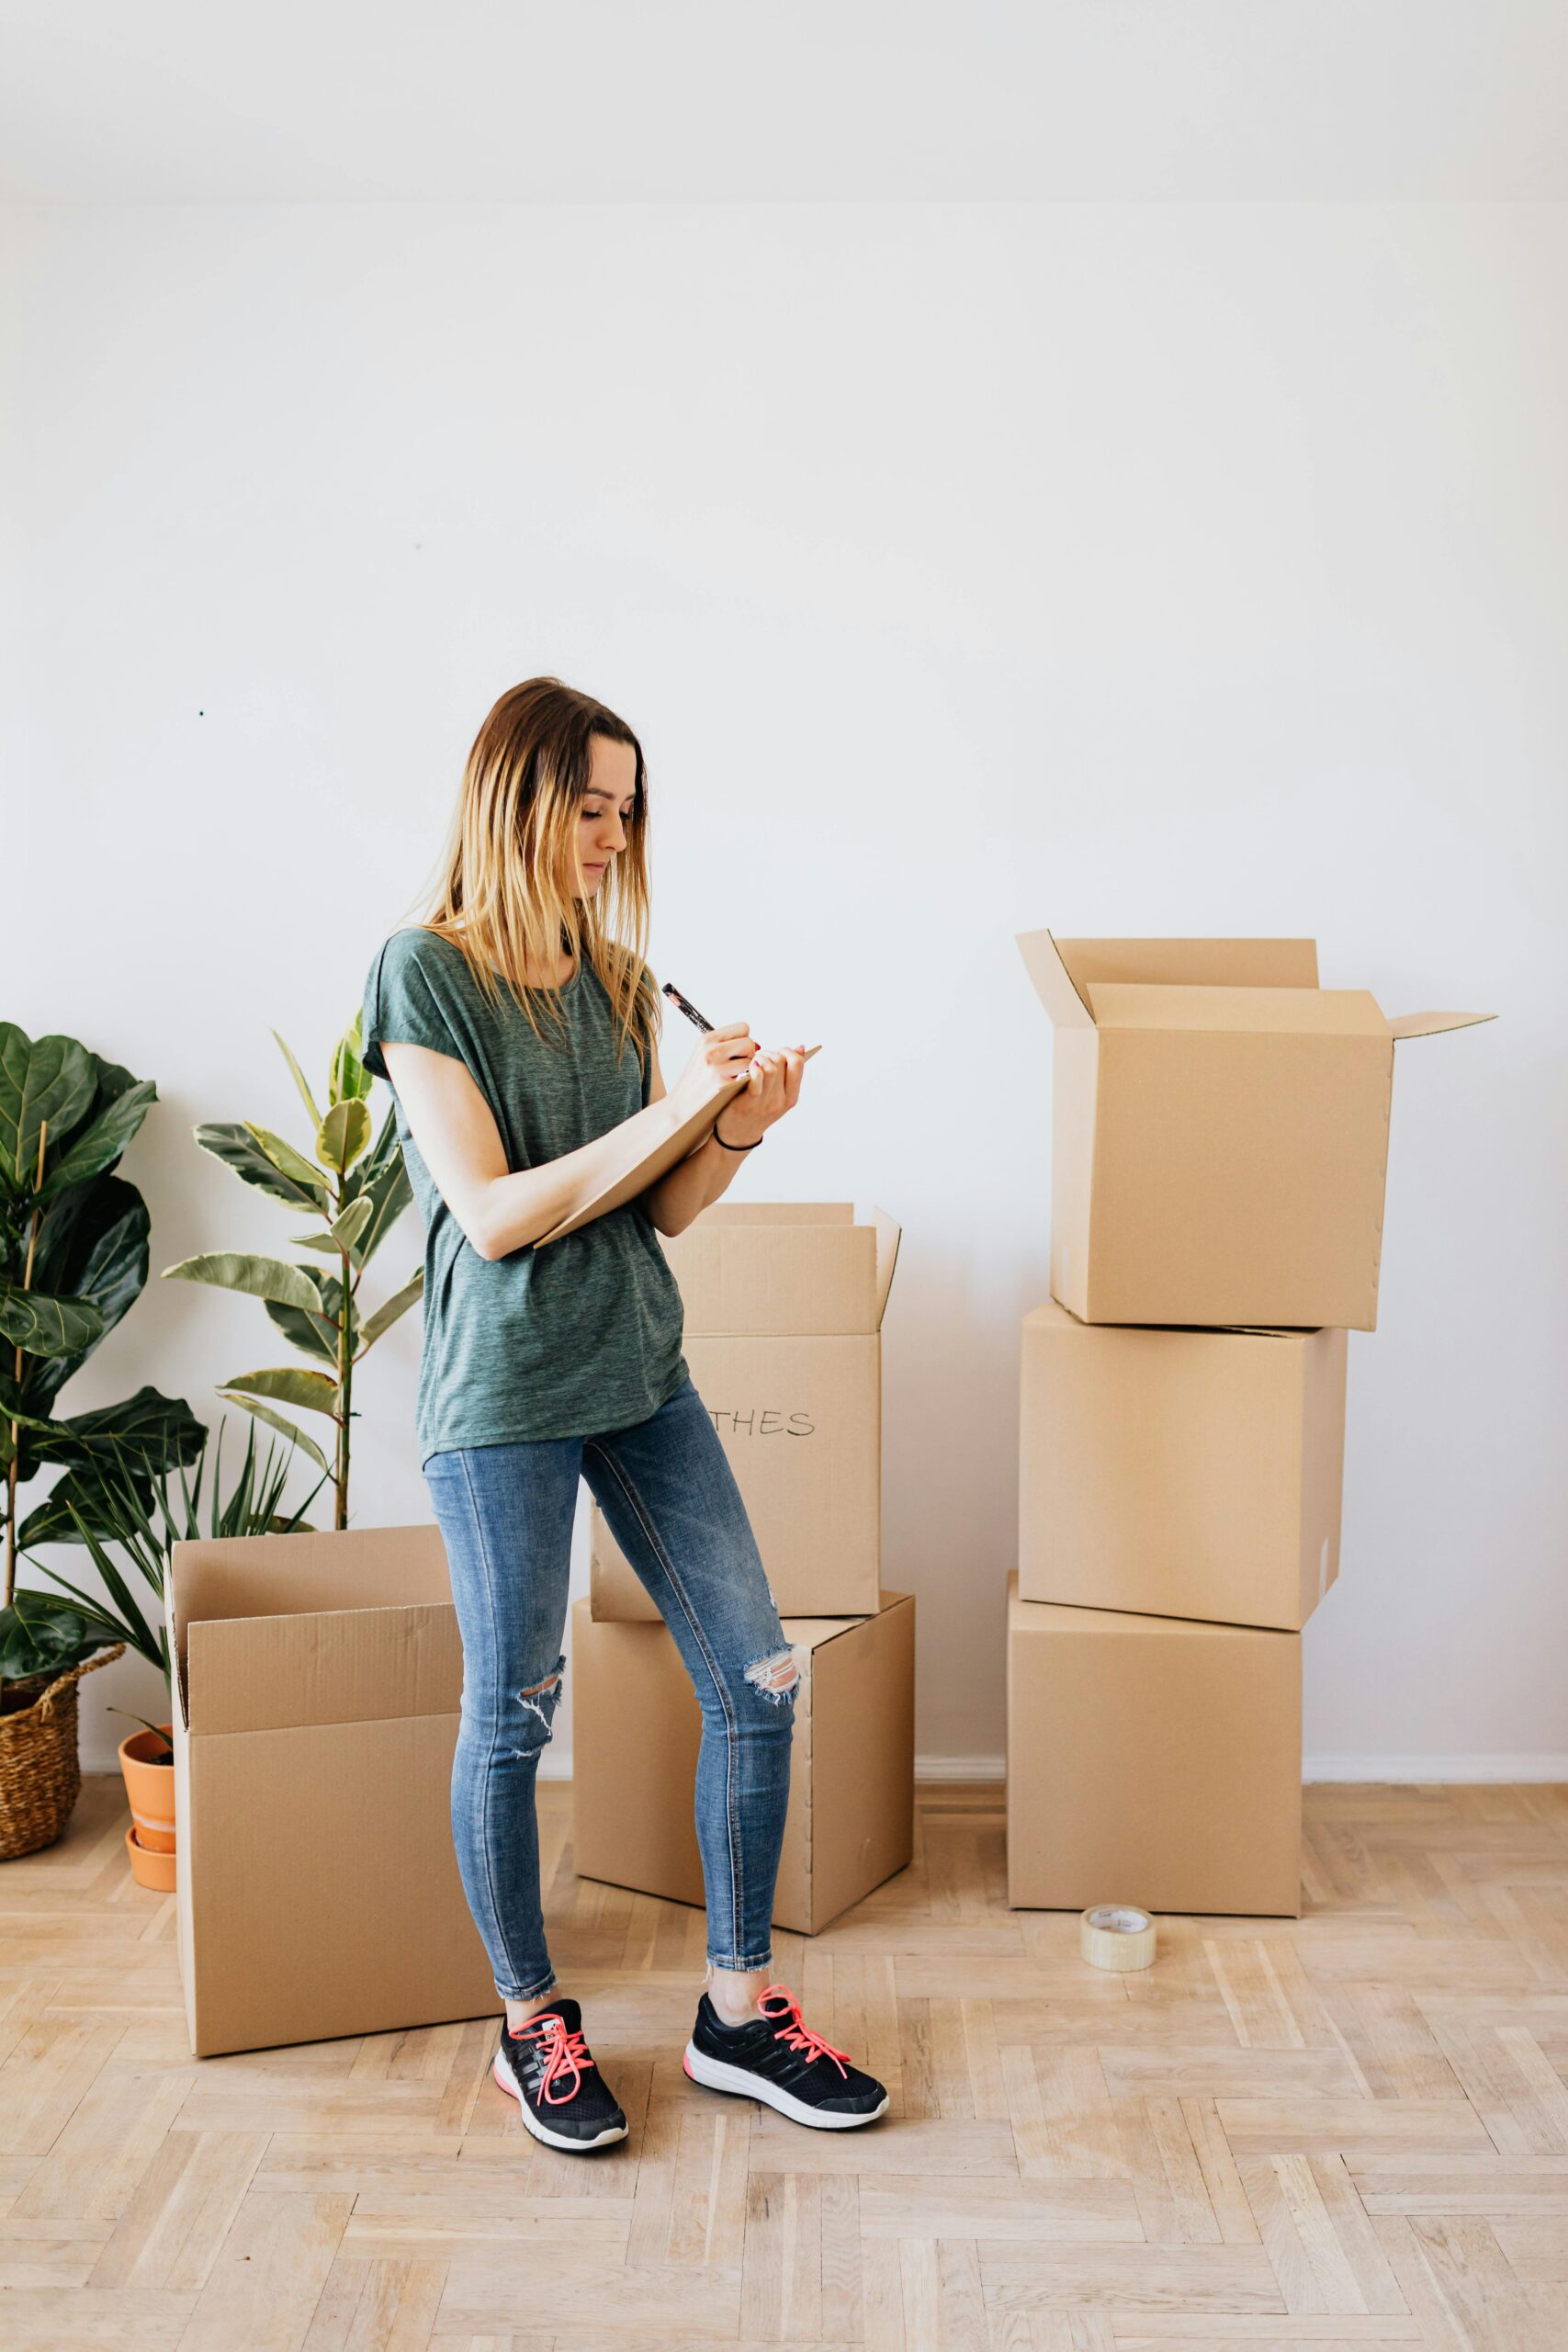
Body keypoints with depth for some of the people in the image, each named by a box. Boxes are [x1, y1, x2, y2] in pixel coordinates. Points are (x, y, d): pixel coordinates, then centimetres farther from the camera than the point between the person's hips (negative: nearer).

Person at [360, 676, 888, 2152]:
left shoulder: (614, 976, 11)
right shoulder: (426, 971, -9)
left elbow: (658, 1211, 11)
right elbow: (491, 1216, -16)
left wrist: (737, 1129, -7)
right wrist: (665, 1112, -18)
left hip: (640, 1371, 7)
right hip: (502, 1393, -6)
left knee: (756, 1682, 6)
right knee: (510, 1718, 7)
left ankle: (738, 2012, 21)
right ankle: (532, 2023, 28)